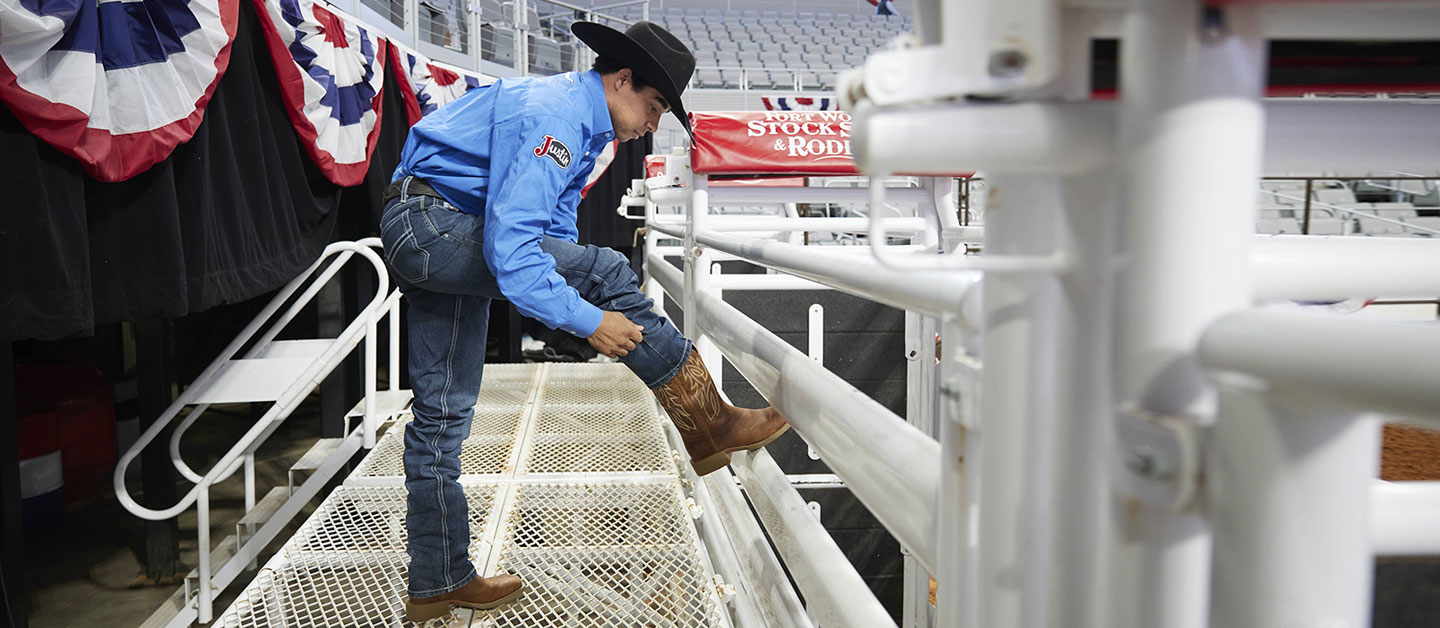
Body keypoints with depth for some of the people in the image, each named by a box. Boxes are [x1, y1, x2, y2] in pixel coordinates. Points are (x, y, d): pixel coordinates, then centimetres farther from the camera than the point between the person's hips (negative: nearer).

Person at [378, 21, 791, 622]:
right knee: (603, 271, -20)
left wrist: (583, 303, 9)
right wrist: (588, 318, -27)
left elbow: (557, 230, 18)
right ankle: (709, 424, -13)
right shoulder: (553, 116, -20)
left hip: (435, 244, 11)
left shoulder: (579, 121, 14)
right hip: (429, 219, -11)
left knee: (443, 411, 11)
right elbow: (510, 244, -30)